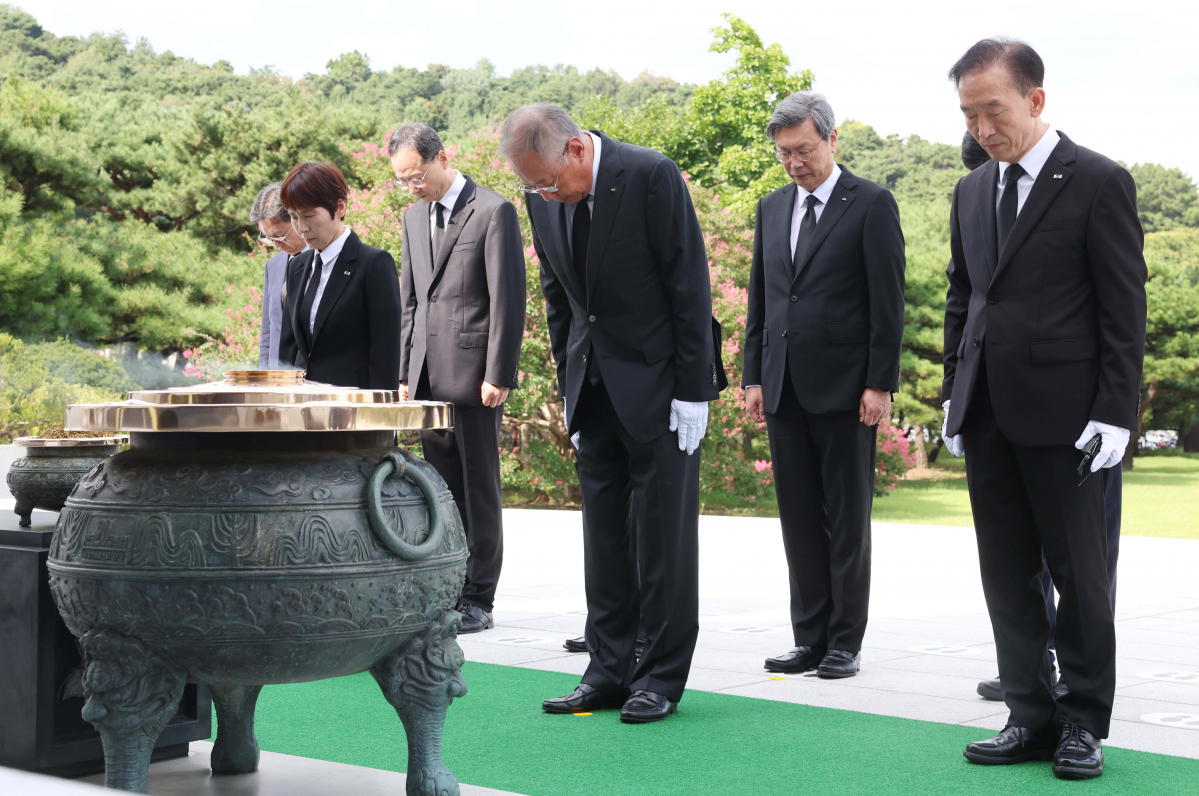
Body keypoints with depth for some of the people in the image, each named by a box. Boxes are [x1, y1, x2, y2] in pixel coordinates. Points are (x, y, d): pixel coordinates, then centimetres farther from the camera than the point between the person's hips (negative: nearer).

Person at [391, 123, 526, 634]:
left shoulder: (493, 212, -5)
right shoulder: (414, 217, 17)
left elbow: (508, 300, -9)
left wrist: (498, 376, -13)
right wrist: (405, 373, 14)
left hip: (474, 376, -6)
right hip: (428, 377, 6)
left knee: (478, 490, -1)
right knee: (442, 490, 8)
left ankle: (478, 600, 5)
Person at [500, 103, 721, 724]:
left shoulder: (652, 176, -16)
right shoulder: (543, 199, 2)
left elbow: (689, 284, -14)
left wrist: (691, 391, -14)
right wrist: (570, 388, 9)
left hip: (659, 383, -6)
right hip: (594, 384, 6)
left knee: (664, 532, -1)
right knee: (602, 530, 8)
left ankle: (663, 677, 8)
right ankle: (608, 671, 17)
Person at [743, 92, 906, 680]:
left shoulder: (872, 205, -3)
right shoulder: (772, 208, 15)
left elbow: (888, 301, -6)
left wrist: (881, 384, -12)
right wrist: (754, 377, 10)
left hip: (845, 388, -5)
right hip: (785, 389, 6)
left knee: (847, 520, 1)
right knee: (799, 520, 8)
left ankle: (845, 643, 8)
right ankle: (810, 638, 15)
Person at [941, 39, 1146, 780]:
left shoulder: (1099, 182, -5)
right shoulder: (972, 192, 14)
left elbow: (1124, 307, -7)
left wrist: (1115, 413, -12)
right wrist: (955, 397, 14)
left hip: (1062, 414, -6)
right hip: (988, 415, 6)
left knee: (1080, 574, 3)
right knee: (1008, 574, 8)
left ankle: (1084, 723, 14)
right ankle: (1032, 716, 16)